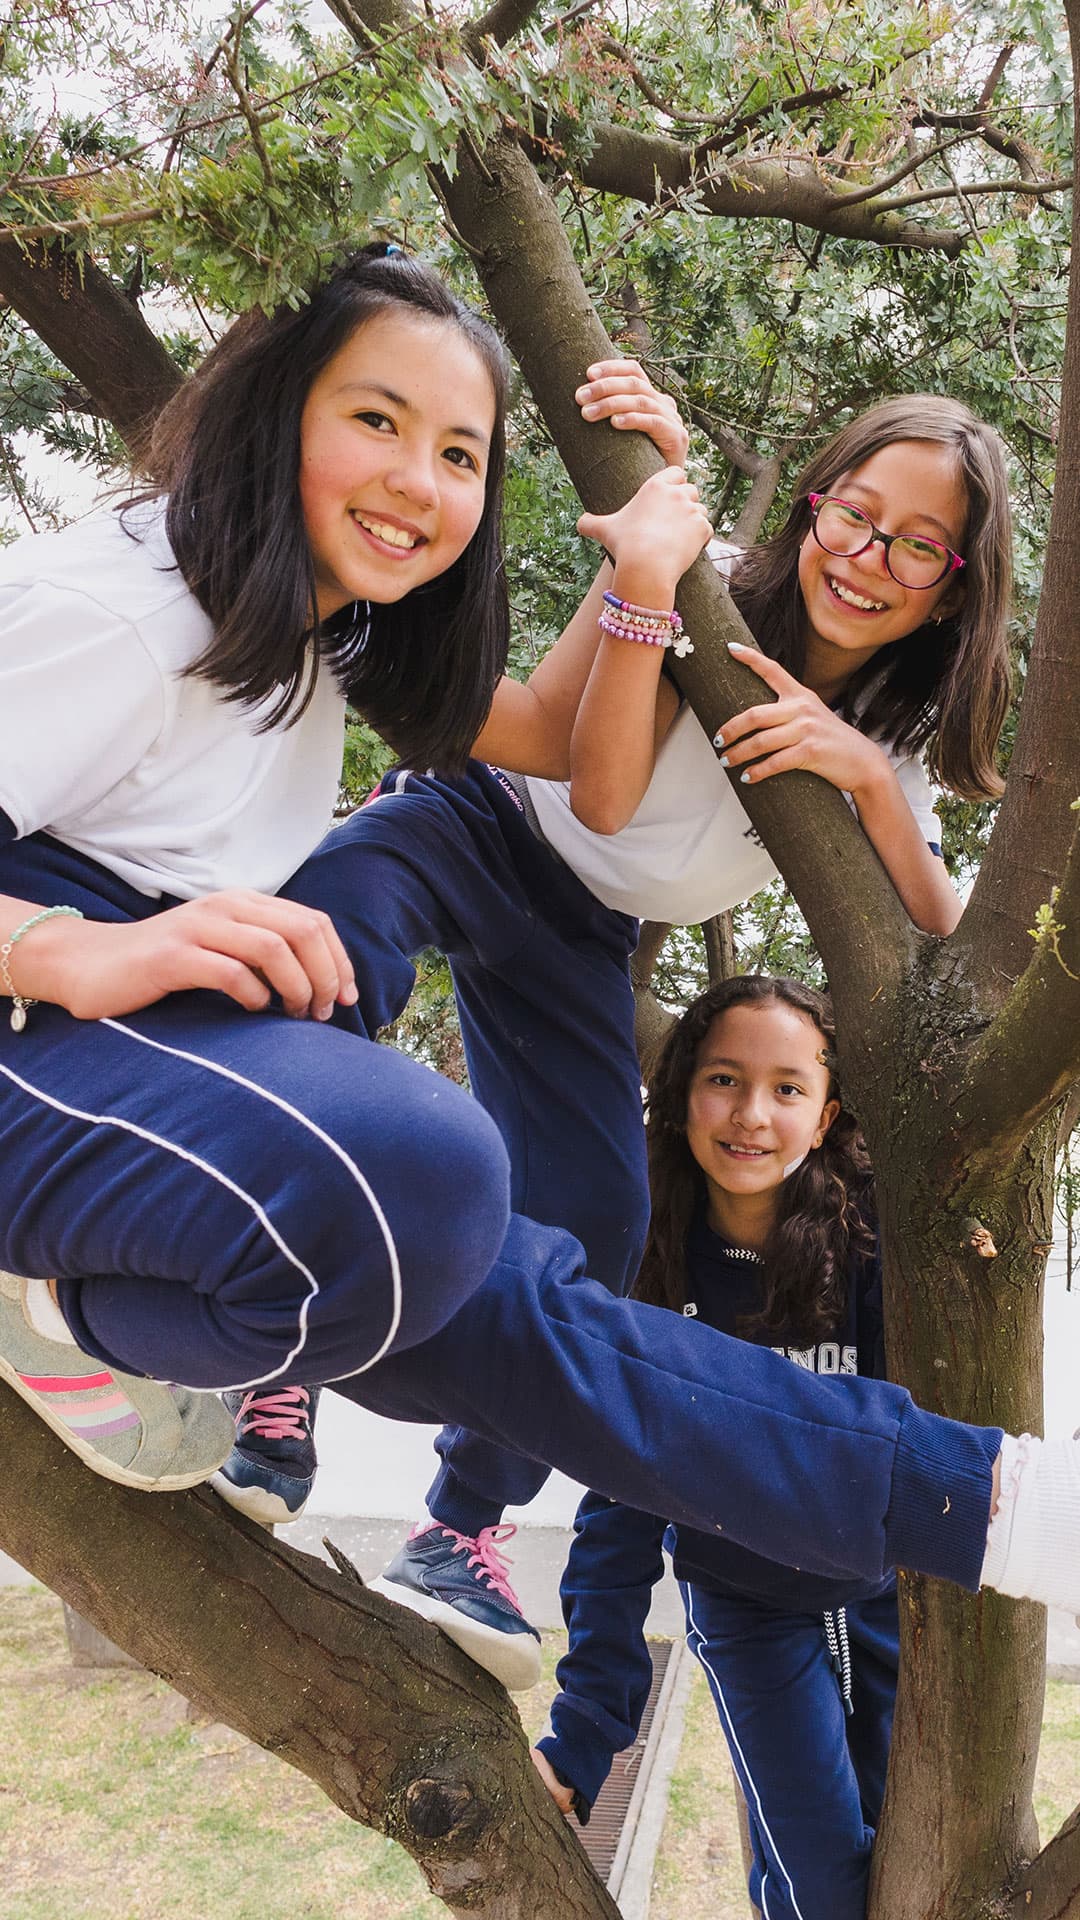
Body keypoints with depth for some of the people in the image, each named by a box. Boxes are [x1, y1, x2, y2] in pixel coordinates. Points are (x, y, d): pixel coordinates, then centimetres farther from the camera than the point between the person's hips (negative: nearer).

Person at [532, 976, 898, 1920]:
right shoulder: (649, 1272, -20)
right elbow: (621, 1506, -18)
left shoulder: (875, 1241, -22)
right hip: (746, 1610, -1)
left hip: (886, 1587, 1)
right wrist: (584, 1735, -22)